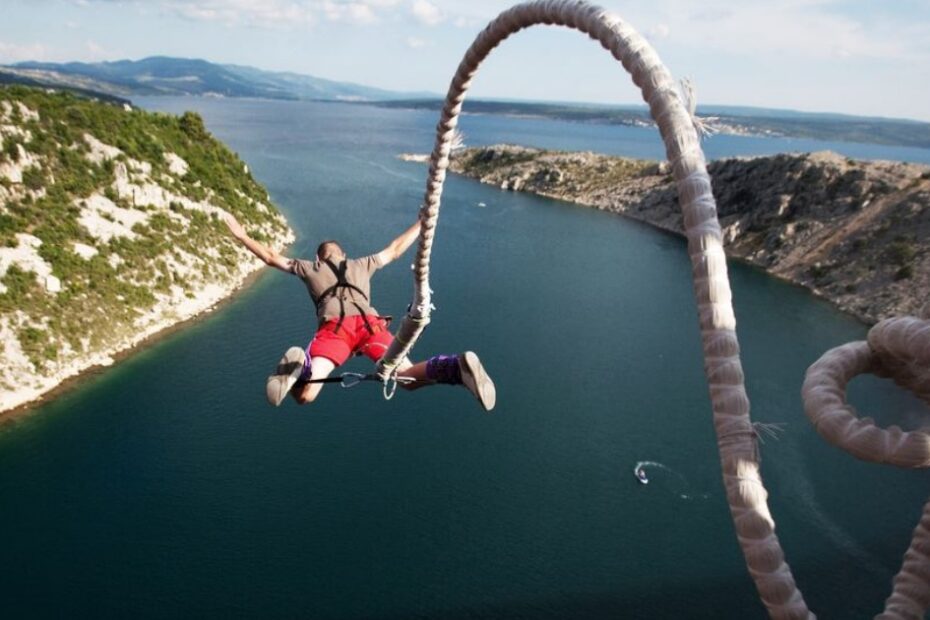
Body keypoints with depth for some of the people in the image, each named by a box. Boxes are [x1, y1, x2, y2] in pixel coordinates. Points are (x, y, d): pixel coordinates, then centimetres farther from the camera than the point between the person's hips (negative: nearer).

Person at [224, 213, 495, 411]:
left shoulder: (309, 268, 33)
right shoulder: (363, 264, 36)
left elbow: (272, 257, 37)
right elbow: (395, 250, 46)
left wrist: (242, 236, 51)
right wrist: (421, 223, 59)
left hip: (334, 328, -2)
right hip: (370, 324, 2)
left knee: (305, 395, -6)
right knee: (409, 378, -1)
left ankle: (299, 366, -42)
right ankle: (457, 366, -33)